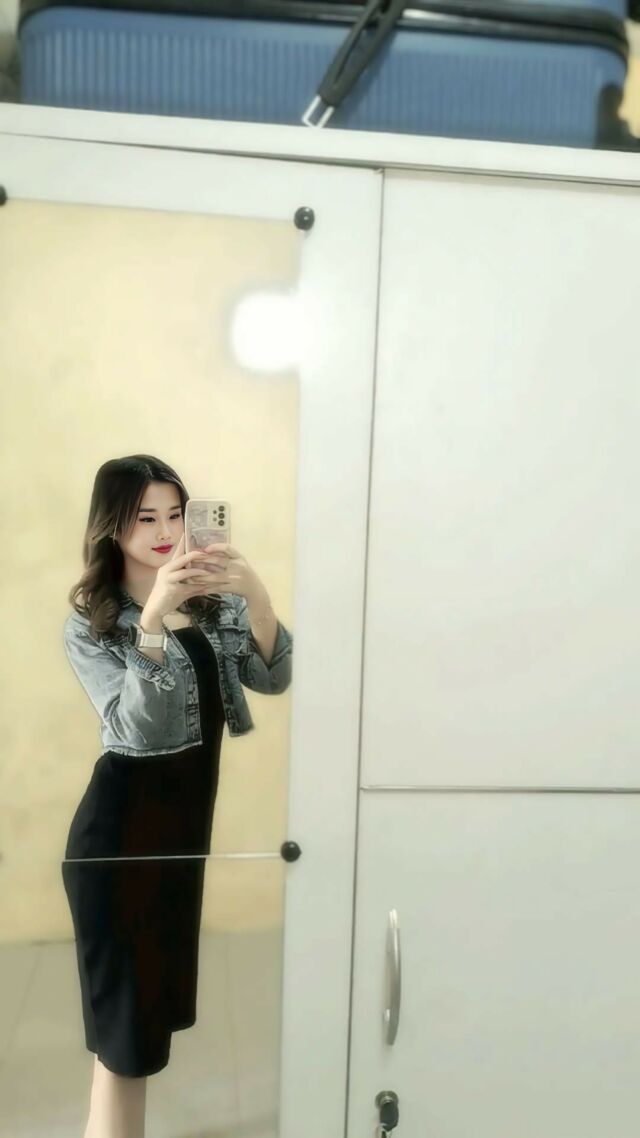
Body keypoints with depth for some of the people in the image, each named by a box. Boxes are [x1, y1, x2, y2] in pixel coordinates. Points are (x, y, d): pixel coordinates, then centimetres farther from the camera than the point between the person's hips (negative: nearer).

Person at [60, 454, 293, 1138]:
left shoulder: (215, 603, 2)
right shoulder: (88, 625, -10)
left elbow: (272, 679, -10)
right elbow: (138, 727, -22)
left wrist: (256, 597, -27)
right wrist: (153, 620, -36)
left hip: (189, 818, 6)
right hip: (121, 826, -5)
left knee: (157, 999, 21)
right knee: (126, 1015, 4)